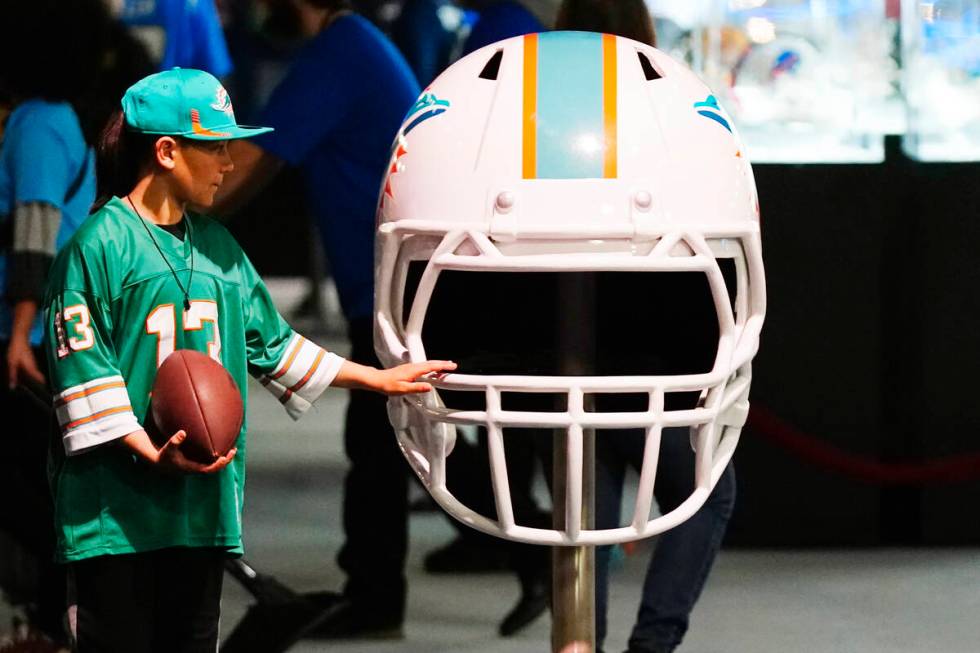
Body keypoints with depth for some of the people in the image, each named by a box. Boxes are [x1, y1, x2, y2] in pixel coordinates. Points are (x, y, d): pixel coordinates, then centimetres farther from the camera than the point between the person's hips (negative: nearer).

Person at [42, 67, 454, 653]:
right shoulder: (100, 245, -8)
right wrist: (152, 453, -20)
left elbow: (270, 343, 24)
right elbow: (81, 365, -12)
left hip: (203, 505, 7)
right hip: (116, 510, -7)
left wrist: (377, 379, 25)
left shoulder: (217, 247, 16)